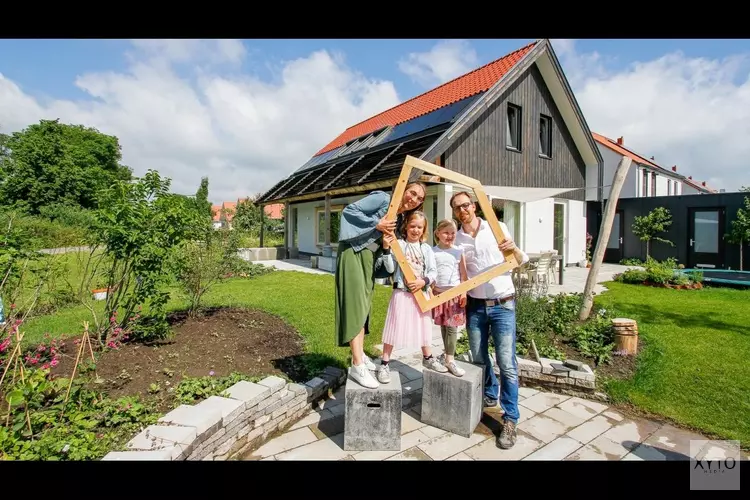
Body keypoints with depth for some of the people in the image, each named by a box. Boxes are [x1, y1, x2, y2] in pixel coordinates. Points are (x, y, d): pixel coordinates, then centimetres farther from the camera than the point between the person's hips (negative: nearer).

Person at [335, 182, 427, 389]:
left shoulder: (401, 218, 11)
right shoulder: (382, 199, -12)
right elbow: (349, 210, -17)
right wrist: (376, 224, -20)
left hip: (369, 258, 9)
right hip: (353, 253, -9)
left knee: (364, 306, 13)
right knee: (355, 305, -11)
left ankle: (359, 354, 25)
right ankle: (357, 366, -8)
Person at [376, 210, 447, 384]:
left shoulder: (426, 248, 6)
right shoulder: (398, 244, -5)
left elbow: (433, 271, 3)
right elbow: (391, 268, -12)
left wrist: (423, 281, -15)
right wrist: (386, 249, -23)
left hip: (421, 292, 4)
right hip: (402, 292, -4)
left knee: (423, 326, 18)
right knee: (395, 327, 0)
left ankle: (428, 359, 38)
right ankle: (384, 365, 12)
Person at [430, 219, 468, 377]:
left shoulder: (458, 251, 2)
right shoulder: (432, 252, 1)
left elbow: (463, 274, 2)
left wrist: (464, 292, -4)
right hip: (439, 293, 1)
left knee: (452, 327, -1)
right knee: (443, 326, 10)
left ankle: (449, 360, 5)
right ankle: (449, 356, 23)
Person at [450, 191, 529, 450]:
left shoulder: (498, 228, -2)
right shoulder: (456, 240, 2)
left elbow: (522, 261, 2)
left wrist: (514, 248, -19)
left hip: (503, 304, -3)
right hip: (475, 306, 3)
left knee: (507, 364, -4)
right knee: (479, 358, 15)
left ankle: (510, 420, 10)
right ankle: (490, 394, 41)